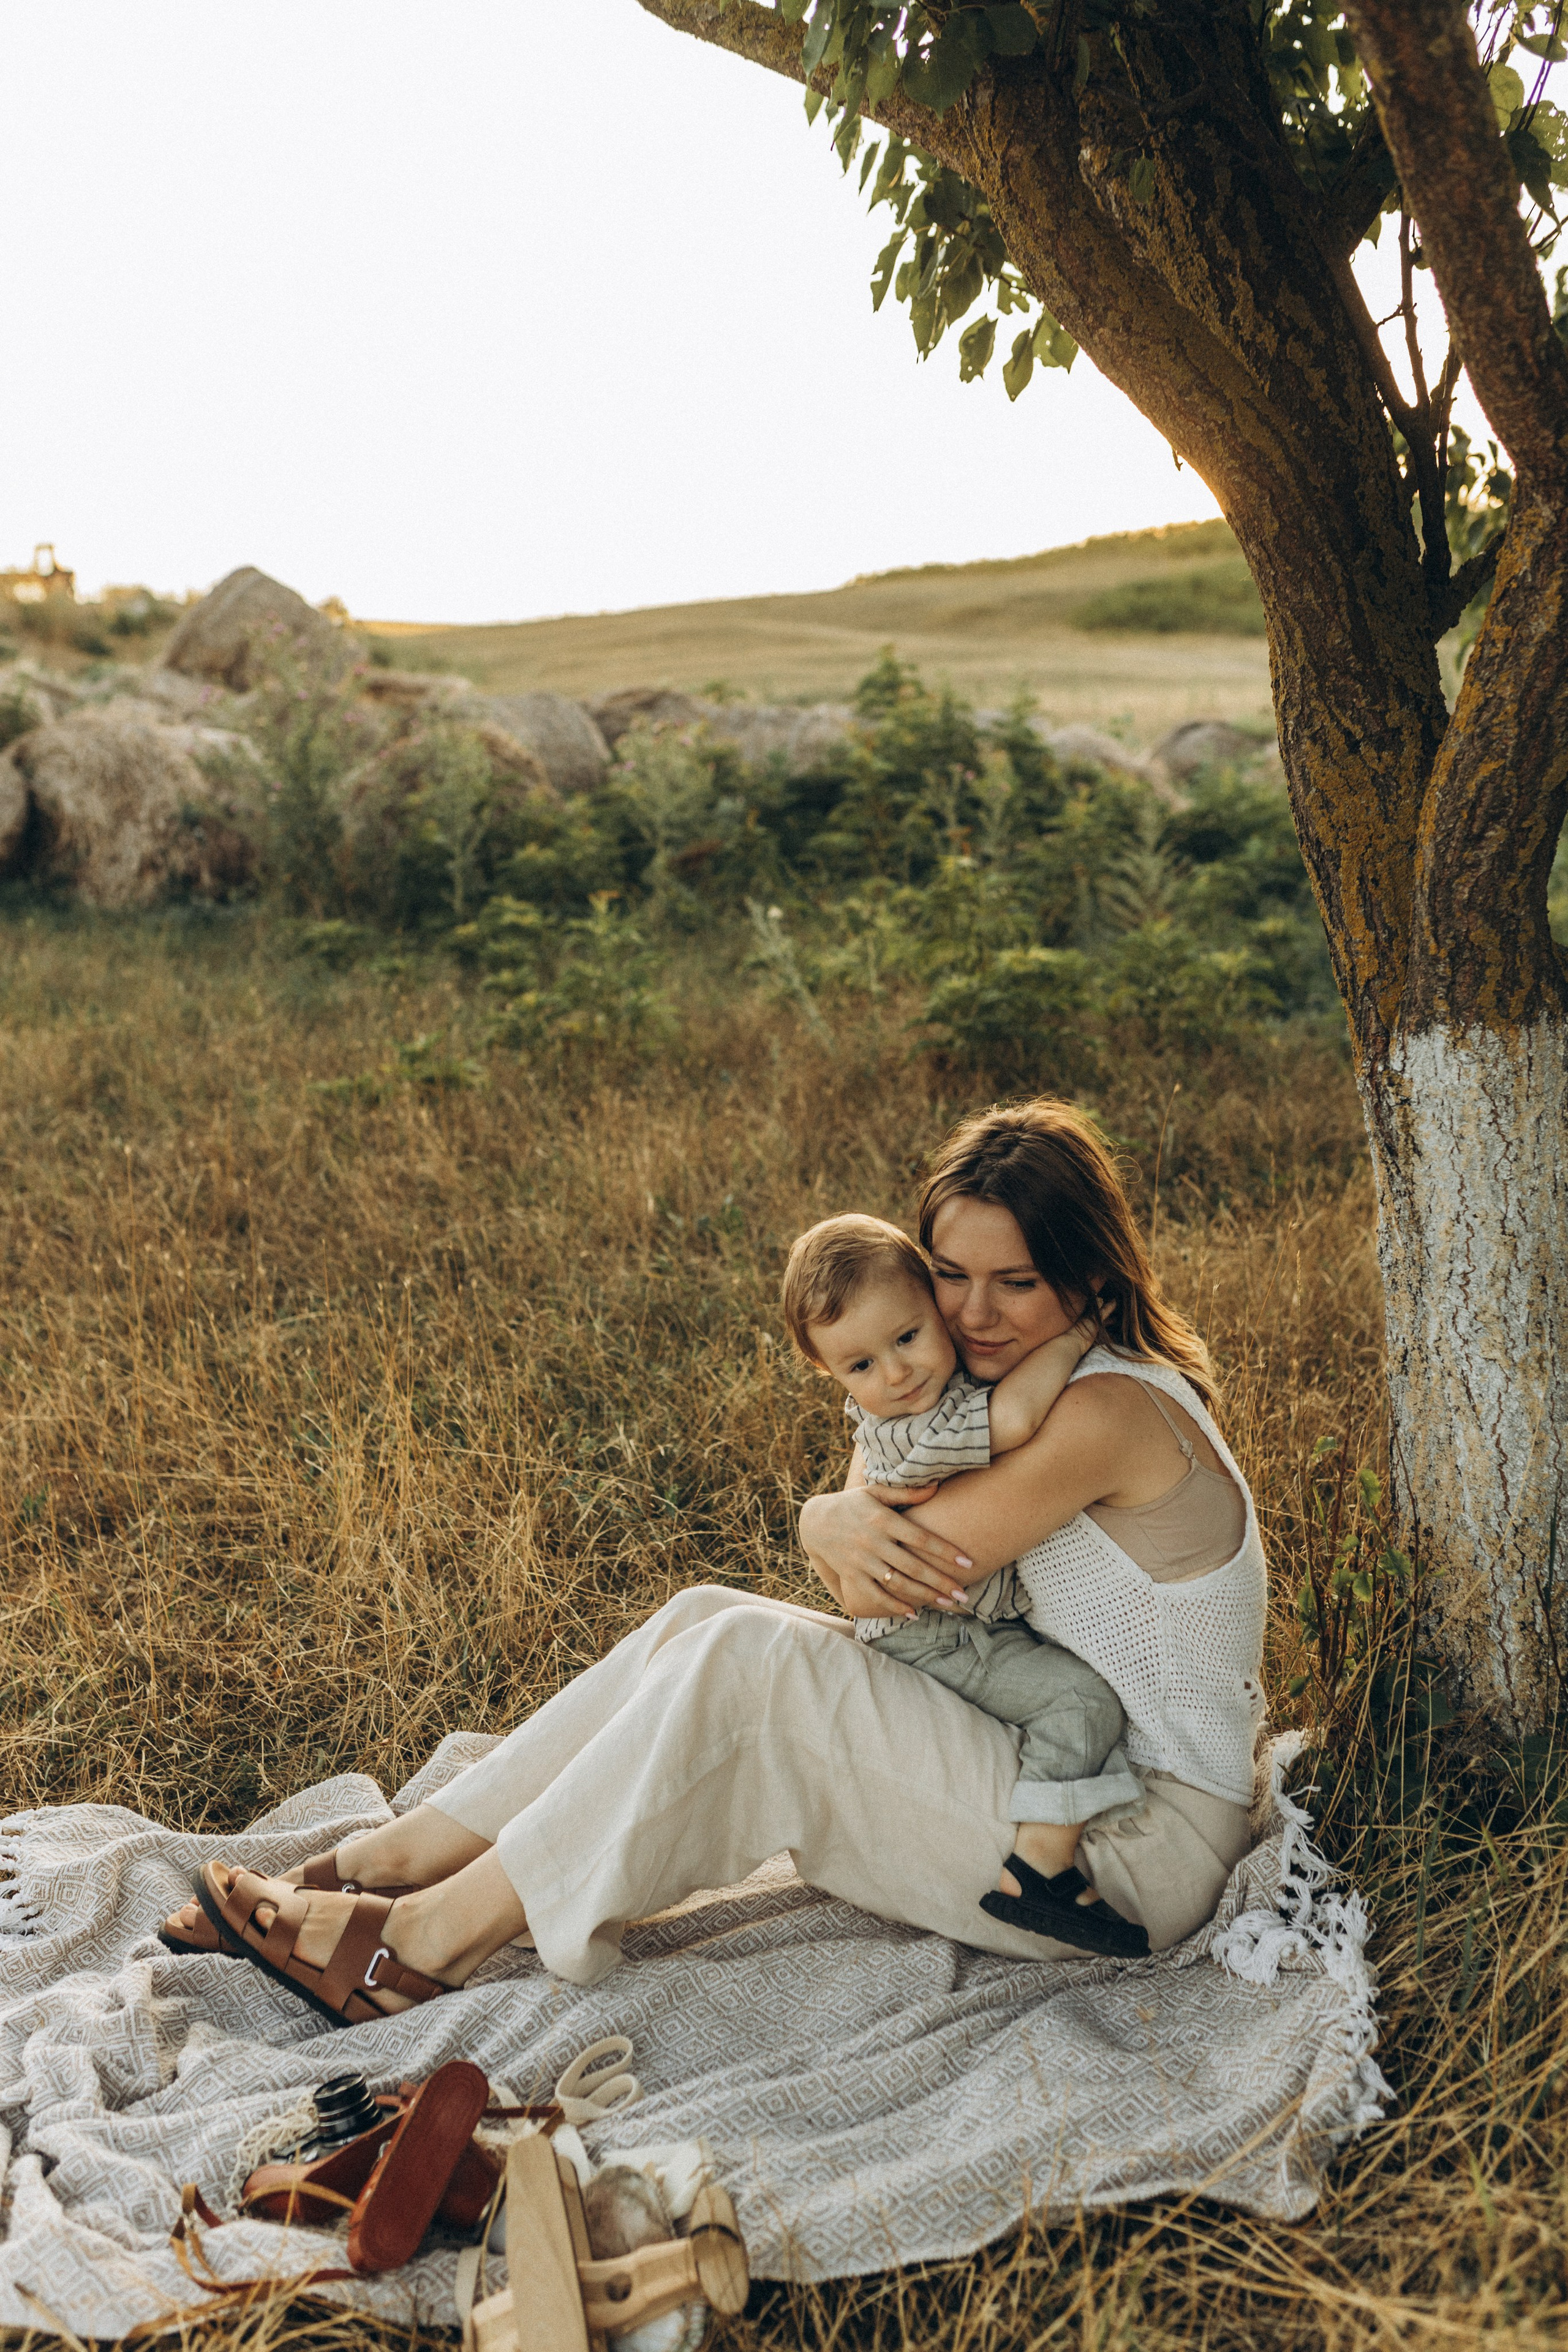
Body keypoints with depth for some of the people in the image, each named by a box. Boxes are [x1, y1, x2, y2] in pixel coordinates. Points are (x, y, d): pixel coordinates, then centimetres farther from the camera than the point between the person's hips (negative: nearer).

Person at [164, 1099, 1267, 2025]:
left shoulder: (1112, 1410, -23)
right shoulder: (1006, 1383, 8)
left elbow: (888, 1586, -21)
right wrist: (841, 1520, -23)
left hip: (1150, 1847, -8)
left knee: (750, 1658, -23)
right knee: (707, 1620, -6)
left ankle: (428, 1940, -13)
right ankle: (391, 1857, -3)